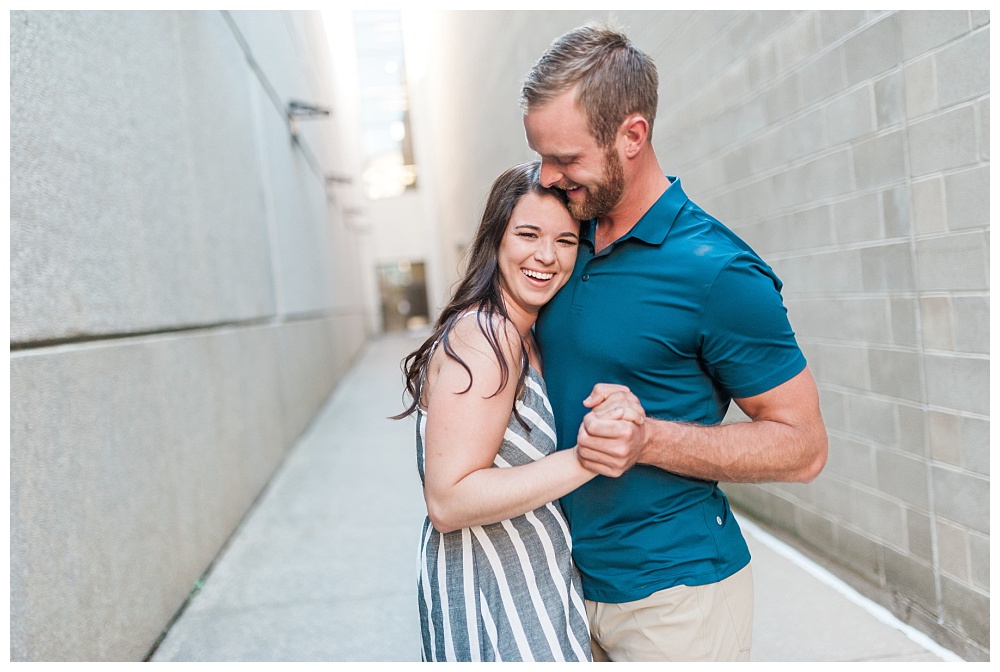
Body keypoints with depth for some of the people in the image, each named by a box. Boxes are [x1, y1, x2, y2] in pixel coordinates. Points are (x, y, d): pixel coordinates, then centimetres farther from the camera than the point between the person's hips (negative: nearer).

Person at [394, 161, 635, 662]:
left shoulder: (524, 340, 8)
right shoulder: (483, 335, -23)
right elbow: (448, 502, -28)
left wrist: (610, 417, -3)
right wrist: (584, 459, -33)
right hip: (489, 598, -9)